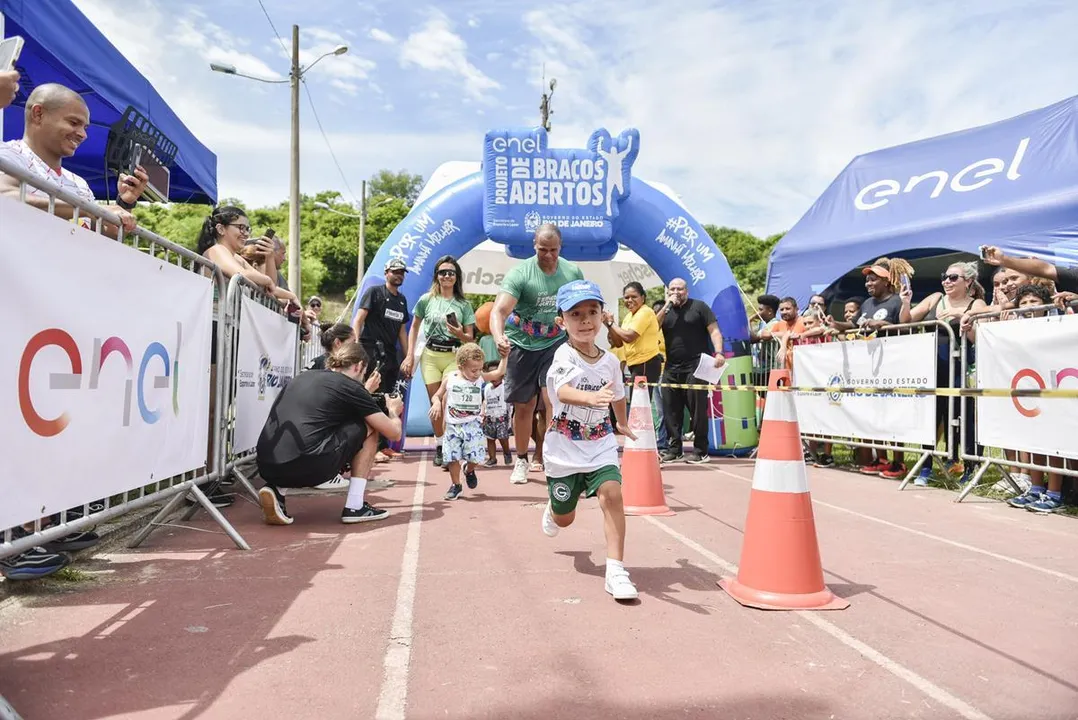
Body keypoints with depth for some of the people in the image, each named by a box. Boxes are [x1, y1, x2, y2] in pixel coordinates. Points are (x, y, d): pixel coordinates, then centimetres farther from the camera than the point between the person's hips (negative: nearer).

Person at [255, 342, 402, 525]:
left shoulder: (303, 377, 23)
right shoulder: (350, 386, 5)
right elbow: (394, 433, 11)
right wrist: (393, 411, 33)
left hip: (266, 468, 7)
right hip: (306, 467, -7)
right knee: (369, 427, 14)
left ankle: (276, 489, 14)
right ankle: (355, 507, 13)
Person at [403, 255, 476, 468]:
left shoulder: (464, 305, 3)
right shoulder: (427, 300, 4)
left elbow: (470, 338, 5)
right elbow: (414, 327, 14)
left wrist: (460, 334, -17)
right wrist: (410, 354, 6)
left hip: (454, 357, -1)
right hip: (430, 356, 1)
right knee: (435, 403, 5)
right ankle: (439, 446, 18)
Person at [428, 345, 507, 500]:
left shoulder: (480, 378, -3)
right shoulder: (450, 379, -5)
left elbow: (499, 372, -10)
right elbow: (437, 396, 4)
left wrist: (504, 356, -17)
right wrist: (436, 403, -17)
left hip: (472, 425, 0)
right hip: (452, 425, 0)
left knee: (475, 455, -5)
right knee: (453, 457, 4)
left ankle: (469, 471, 30)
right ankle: (455, 485, 23)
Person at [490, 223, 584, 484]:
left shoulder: (573, 272, -3)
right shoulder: (520, 273, -14)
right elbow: (499, 310, -26)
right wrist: (499, 337, -44)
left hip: (555, 344, 1)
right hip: (522, 345, -1)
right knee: (524, 406, 6)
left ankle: (543, 458, 3)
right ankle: (521, 461, 24)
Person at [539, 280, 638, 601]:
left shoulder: (610, 361, -2)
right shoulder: (564, 355, -18)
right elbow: (563, 392, -38)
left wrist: (622, 424, 33)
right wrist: (591, 398, -59)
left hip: (600, 445, 3)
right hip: (564, 448, -2)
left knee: (611, 493, -23)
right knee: (564, 518, 14)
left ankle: (616, 570, -16)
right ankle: (553, 507, 52)